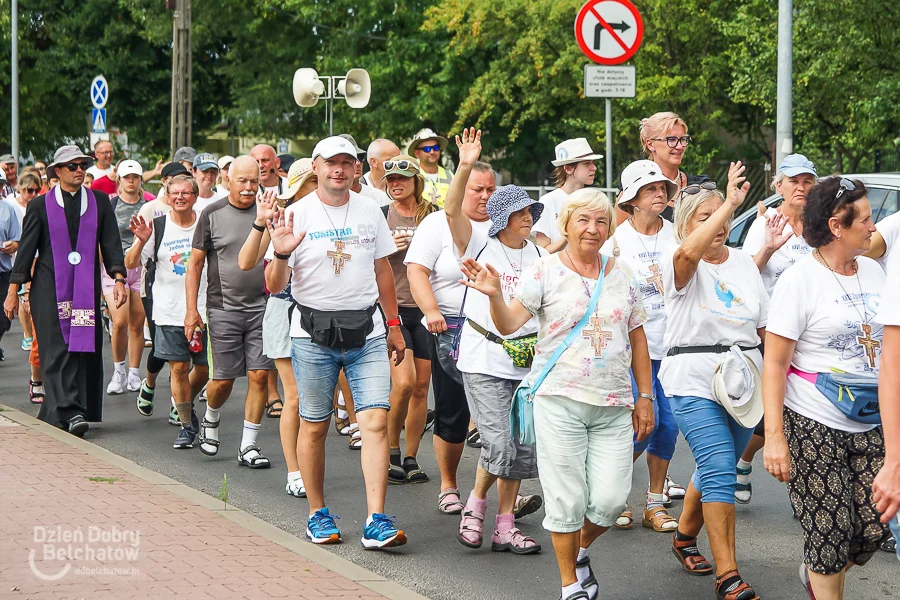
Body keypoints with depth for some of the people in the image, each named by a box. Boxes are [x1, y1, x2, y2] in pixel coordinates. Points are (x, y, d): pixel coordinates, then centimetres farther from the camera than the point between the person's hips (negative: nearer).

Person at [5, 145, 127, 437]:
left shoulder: (100, 202, 10)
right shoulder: (41, 205, 4)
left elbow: (111, 243, 8)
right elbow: (26, 249, 5)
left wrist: (119, 279, -4)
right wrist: (13, 291, 3)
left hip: (86, 289, 3)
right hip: (49, 289, -3)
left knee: (86, 350, 1)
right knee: (58, 350, -11)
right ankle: (69, 414, -17)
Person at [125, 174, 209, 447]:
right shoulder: (157, 227, -1)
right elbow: (131, 264, -3)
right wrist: (141, 241, -22)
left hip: (204, 309, 1)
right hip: (169, 311, -1)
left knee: (204, 367, 7)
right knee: (179, 368, -1)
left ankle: (185, 405, 36)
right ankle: (187, 425, 11)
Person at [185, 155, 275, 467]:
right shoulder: (212, 214, 1)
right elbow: (195, 263, 5)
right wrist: (192, 309, -1)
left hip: (261, 307, 1)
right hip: (223, 309, -1)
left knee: (259, 375, -5)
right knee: (223, 379, 2)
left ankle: (248, 447, 5)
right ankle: (210, 420, 35)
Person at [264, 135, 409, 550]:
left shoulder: (369, 211, 8)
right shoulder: (297, 216, -2)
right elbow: (274, 286, -5)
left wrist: (393, 325, 15)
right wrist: (281, 255, -25)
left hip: (366, 332, 2)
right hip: (313, 334, -2)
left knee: (376, 421, -9)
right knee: (314, 426, 5)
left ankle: (376, 522, -11)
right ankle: (318, 514, 21)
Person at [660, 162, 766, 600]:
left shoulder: (743, 261, 12)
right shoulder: (681, 265, -7)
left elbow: (765, 324, 17)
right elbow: (690, 252, -33)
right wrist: (731, 203, -32)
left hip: (744, 379, 6)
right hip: (695, 379, -6)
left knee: (715, 469, 16)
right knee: (720, 473, -14)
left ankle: (685, 536, 40)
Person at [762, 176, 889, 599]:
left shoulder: (873, 272, 8)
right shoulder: (799, 280, -9)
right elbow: (774, 363, -11)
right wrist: (774, 436, -17)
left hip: (871, 424, 6)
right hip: (815, 425, -5)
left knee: (874, 526, 4)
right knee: (830, 530, -3)